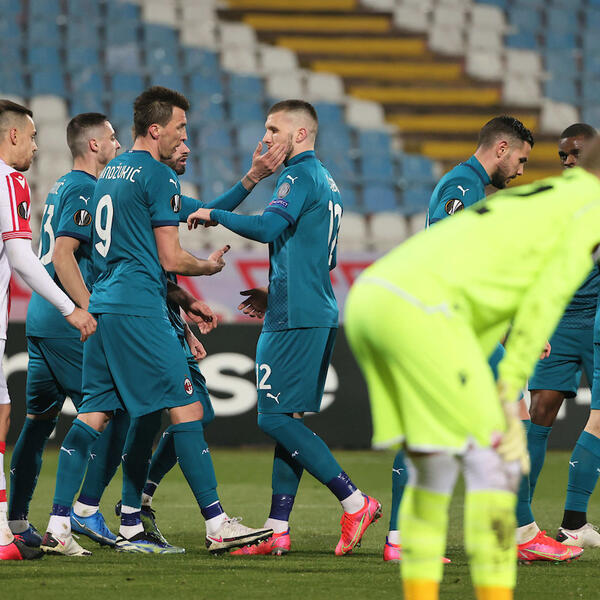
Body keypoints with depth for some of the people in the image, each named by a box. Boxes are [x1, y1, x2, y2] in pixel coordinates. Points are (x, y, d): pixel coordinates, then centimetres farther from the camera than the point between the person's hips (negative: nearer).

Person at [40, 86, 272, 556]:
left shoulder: (109, 173, 19)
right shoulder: (159, 177, -8)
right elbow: (170, 259, -10)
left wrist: (181, 301, 29)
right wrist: (210, 266, 10)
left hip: (104, 306, 9)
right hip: (140, 310, -9)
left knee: (93, 414, 7)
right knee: (187, 409, -6)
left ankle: (58, 523, 2)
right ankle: (217, 525, -7)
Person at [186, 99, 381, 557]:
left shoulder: (302, 176, -10)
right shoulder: (325, 182, 21)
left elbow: (268, 227, -24)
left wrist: (214, 215, -12)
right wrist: (273, 296, 26)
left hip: (296, 318, -10)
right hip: (317, 314, 10)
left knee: (275, 418, -10)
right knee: (286, 418, 9)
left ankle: (354, 502, -12)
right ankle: (278, 530, 8)